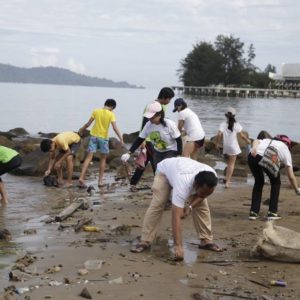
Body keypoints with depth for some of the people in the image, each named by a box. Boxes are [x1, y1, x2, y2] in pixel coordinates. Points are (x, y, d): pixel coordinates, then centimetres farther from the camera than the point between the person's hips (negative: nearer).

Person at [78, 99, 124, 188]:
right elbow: (115, 127, -16)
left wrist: (81, 130, 21)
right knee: (103, 159, 13)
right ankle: (100, 181, 13)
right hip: (104, 137, -2)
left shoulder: (96, 111, 1)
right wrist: (121, 138, -15)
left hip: (94, 136, 2)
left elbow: (88, 123, 5)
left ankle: (81, 178, -12)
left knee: (89, 157, 0)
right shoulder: (111, 114, -6)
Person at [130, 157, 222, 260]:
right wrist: (178, 245, -53)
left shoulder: (212, 177, -34)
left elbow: (203, 194, -9)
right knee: (156, 205, -17)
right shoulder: (183, 185, -49)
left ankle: (206, 240, 4)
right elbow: (176, 217, -50)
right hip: (165, 169, -5)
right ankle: (145, 242, -8)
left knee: (202, 205, -7)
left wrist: (190, 206, -27)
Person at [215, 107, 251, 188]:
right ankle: (227, 182, 0)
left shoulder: (223, 125, -7)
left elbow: (219, 134, -17)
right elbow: (242, 135, -5)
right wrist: (248, 140, 13)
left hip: (226, 146, 2)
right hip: (234, 146, -2)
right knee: (232, 163, 4)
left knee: (229, 162, 24)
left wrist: (217, 143, -3)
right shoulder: (236, 125, -8)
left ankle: (226, 178, 18)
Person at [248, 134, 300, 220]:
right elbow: (291, 176, 27)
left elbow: (256, 141, 13)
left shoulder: (266, 140, 40)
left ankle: (253, 212, 25)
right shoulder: (285, 149, 31)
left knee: (259, 182, 28)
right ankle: (272, 212, 21)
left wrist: (254, 148, -6)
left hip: (252, 156, 4)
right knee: (276, 183, 24)